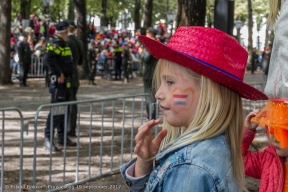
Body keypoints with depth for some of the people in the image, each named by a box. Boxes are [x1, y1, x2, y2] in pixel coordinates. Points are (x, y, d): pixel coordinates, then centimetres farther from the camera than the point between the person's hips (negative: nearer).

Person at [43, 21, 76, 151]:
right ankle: (48, 138, -7)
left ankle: (62, 137, 22)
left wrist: (69, 73, 15)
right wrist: (59, 74, -25)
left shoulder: (63, 44, 15)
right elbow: (48, 58, -31)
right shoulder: (56, 44, -16)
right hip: (59, 82, -10)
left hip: (65, 82, 10)